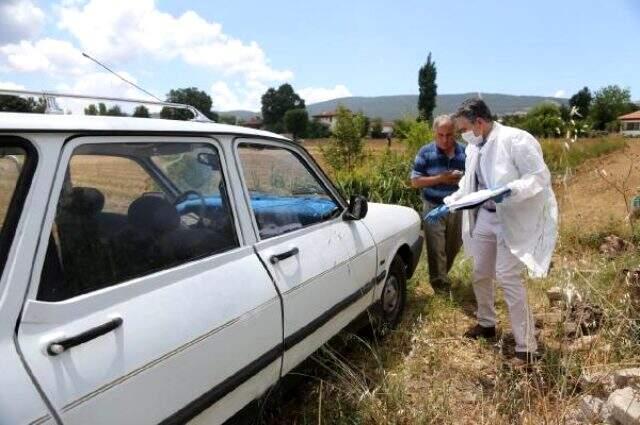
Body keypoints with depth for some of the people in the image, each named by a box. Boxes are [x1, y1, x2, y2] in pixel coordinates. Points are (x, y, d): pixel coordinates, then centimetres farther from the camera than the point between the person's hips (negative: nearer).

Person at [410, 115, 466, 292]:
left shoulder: (465, 152, 2)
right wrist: (440, 178, -19)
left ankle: (443, 273, 39)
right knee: (436, 248, -3)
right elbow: (415, 181, -7)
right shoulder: (426, 152, -6)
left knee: (454, 246, 15)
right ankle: (439, 280, 13)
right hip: (434, 207, -3)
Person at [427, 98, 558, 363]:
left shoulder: (516, 140, -17)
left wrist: (509, 191, -32)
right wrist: (447, 205, 9)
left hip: (514, 221, -8)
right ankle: (486, 324, 39)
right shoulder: (474, 147, 7)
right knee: (480, 274, 16)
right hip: (484, 218, 8)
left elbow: (541, 177, -18)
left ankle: (526, 348, 1)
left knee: (508, 278, -11)